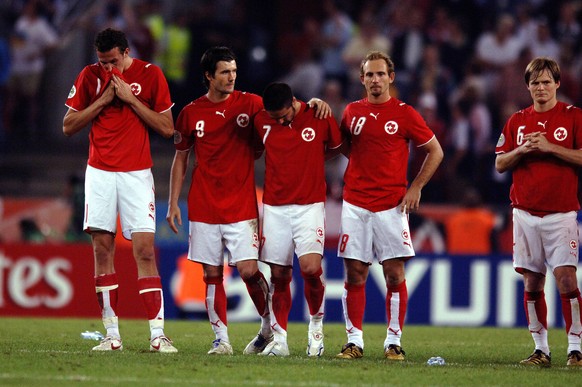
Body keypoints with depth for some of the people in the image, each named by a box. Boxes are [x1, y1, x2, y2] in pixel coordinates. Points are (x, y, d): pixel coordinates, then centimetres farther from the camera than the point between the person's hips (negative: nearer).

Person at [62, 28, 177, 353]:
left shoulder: (151, 75, -1)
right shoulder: (90, 76, 4)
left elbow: (167, 128, -2)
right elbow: (68, 126, 5)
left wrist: (131, 98, -10)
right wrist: (102, 100, -7)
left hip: (137, 173, -2)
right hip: (100, 173, 2)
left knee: (145, 250, -10)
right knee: (103, 249, 0)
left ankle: (158, 334, -12)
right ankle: (112, 335, 4)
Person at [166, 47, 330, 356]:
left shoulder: (249, 104, 1)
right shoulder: (191, 113, 4)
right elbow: (180, 159, 12)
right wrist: (173, 203, 7)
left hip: (241, 206, -1)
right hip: (204, 208, 1)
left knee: (248, 270, -9)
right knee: (212, 274, 1)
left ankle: (270, 327, 12)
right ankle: (221, 338, 9)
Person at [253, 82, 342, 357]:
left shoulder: (319, 118, -6)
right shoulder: (262, 121, 0)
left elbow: (336, 147, 12)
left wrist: (308, 160, 9)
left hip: (309, 205, -2)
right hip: (274, 207, 2)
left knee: (310, 267, -18)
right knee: (279, 275, 2)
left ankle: (316, 323, 6)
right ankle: (279, 340, 10)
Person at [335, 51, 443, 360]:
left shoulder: (404, 113, 0)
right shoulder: (352, 111, 8)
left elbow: (435, 151, 5)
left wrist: (415, 187, -1)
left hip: (391, 205, -2)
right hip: (355, 204, 2)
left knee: (394, 274, -4)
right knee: (354, 274, 1)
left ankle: (393, 341, 4)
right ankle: (354, 341, 6)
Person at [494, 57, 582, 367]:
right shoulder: (517, 121, 12)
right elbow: (500, 164, 11)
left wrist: (549, 147, -15)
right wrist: (522, 150, -7)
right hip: (525, 212, 4)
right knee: (532, 282, 4)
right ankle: (540, 349, 10)